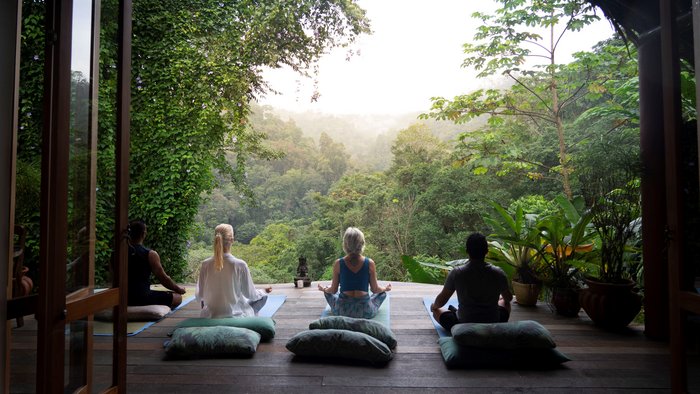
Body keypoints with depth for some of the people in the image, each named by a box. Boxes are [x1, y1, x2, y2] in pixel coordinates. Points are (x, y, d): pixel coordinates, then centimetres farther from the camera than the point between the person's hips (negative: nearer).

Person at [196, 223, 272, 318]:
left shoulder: (205, 264, -10)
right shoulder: (240, 265, -18)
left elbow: (199, 296, 0)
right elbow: (250, 294, -6)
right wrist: (264, 291, 16)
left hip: (210, 317, 3)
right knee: (263, 297, 23)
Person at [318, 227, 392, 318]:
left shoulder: (338, 263, -12)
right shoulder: (370, 263, -13)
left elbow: (333, 290, -2)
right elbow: (375, 290, -1)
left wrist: (323, 289, 21)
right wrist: (386, 288, 21)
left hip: (342, 311, 0)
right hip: (366, 312, 0)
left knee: (328, 291, 30)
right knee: (382, 293, 29)